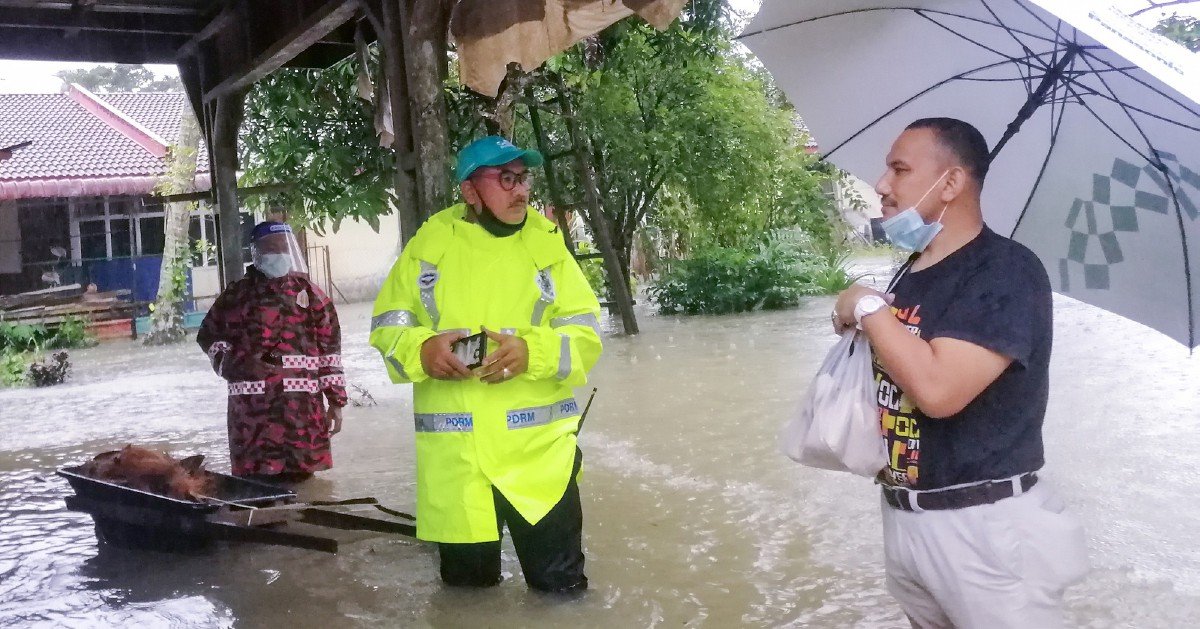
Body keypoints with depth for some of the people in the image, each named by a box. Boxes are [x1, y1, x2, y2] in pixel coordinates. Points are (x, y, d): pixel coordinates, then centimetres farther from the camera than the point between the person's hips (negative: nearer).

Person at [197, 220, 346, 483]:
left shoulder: (310, 294, 12)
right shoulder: (237, 294, 12)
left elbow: (330, 349, 9)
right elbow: (208, 334, 21)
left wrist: (336, 401, 4)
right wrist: (226, 362, 0)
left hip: (302, 408, 0)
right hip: (251, 411, 0)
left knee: (301, 480, 1)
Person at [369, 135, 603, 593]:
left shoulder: (546, 243, 5)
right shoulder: (431, 241, 4)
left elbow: (586, 333, 1)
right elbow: (387, 325, 8)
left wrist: (533, 352, -19)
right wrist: (420, 350, -14)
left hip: (540, 449, 0)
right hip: (453, 454, 1)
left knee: (561, 586, 4)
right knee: (466, 584, 16)